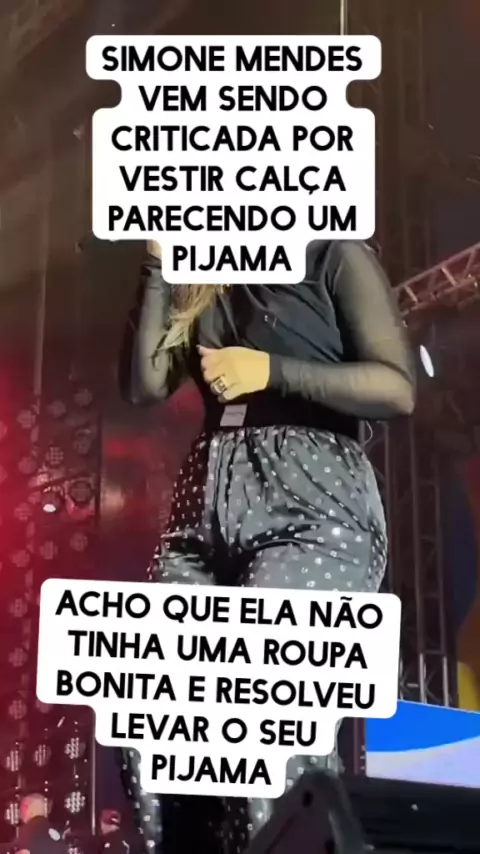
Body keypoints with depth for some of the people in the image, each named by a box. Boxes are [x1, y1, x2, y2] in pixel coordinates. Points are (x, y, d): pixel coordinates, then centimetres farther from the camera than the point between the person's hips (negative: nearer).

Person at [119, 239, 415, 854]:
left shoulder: (333, 255, 9)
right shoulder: (200, 284, 24)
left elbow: (398, 389, -2)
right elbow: (145, 386, 11)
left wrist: (272, 371, -11)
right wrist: (158, 265, 10)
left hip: (313, 504, -4)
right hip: (209, 509, 5)